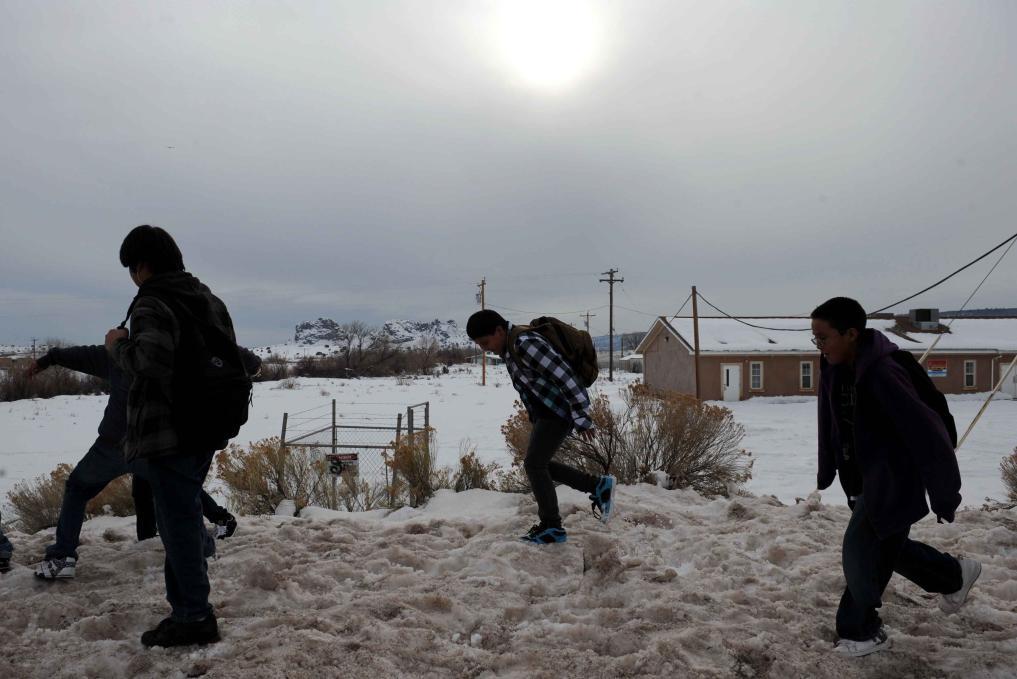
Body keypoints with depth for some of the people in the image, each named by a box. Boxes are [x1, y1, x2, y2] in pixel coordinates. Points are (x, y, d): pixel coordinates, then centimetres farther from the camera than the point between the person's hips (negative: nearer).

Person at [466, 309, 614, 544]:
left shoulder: (525, 343, -24)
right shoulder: (509, 348, 8)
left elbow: (565, 375, -26)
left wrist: (582, 418, -24)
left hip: (558, 411, -10)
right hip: (545, 412, 10)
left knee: (534, 464, -10)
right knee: (538, 464, 13)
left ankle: (552, 527, 2)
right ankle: (598, 486, 20)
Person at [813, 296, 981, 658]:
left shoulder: (882, 374, -30)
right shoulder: (834, 367, -4)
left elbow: (927, 434, -27)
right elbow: (830, 421, 10)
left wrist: (944, 495, -20)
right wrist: (827, 471, 16)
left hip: (893, 482, -8)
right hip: (862, 478, 9)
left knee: (861, 553, -2)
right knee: (885, 547, 21)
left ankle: (862, 632, 18)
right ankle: (955, 575, 44)